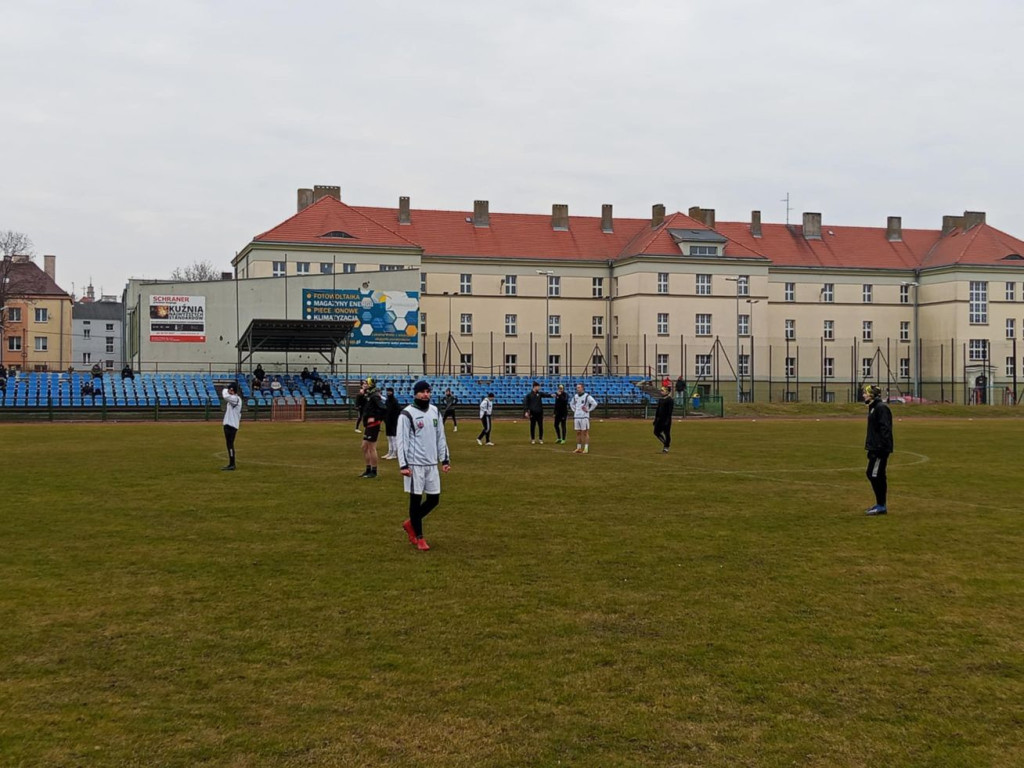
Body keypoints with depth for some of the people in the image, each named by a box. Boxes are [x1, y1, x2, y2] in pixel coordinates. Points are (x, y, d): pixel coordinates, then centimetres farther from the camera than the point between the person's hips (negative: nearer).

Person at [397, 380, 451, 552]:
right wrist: (403, 465, -15)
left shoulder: (435, 412, 10)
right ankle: (419, 538, 11)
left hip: (432, 464, 6)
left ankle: (410, 524, 28)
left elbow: (440, 437, 15)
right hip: (415, 464, -6)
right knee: (416, 500, 1)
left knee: (434, 499, 7)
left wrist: (445, 459, 10)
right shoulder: (407, 414, -9)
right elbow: (402, 441, -11)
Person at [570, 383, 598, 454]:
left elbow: (594, 403, -14)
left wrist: (588, 410, -10)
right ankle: (578, 448, 13)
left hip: (584, 417, -6)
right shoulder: (575, 396, 12)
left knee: (585, 433, -4)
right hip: (576, 417, 6)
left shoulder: (587, 396, -8)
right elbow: (572, 403, 32)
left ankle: (586, 448, -3)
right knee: (578, 433, 8)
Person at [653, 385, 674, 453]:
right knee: (656, 432, 7)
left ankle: (666, 448, 9)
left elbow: (670, 411, -16)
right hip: (660, 419, 8)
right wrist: (655, 419, 14)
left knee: (667, 433, 0)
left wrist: (667, 421, -21)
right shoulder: (660, 399, 11)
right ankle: (665, 443, 23)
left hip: (666, 419, -8)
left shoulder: (670, 400, -12)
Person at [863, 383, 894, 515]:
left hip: (880, 449, -10)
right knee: (872, 475, 13)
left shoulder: (881, 408, -16)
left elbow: (885, 429, -21)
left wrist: (882, 447, -24)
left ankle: (881, 506, -2)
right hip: (874, 448, 10)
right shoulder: (873, 407, 16)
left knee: (874, 475, -8)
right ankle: (880, 504, 20)